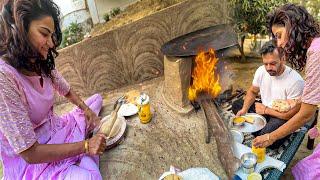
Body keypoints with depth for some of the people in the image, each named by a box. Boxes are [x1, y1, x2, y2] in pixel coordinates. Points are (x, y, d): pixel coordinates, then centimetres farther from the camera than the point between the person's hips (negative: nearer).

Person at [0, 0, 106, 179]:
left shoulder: (42, 64, -5)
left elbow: (67, 91, 15)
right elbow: (30, 153, -27)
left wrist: (86, 109, -4)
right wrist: (85, 145, -22)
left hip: (57, 130, 9)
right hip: (31, 162, -8)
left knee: (97, 98, 17)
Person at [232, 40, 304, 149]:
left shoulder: (295, 81, -27)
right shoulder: (261, 71, -9)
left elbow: (292, 114, -24)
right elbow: (252, 91, 6)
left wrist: (265, 110, -15)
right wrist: (244, 109, -11)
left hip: (283, 117, -7)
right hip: (264, 109, 7)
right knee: (237, 105, -3)